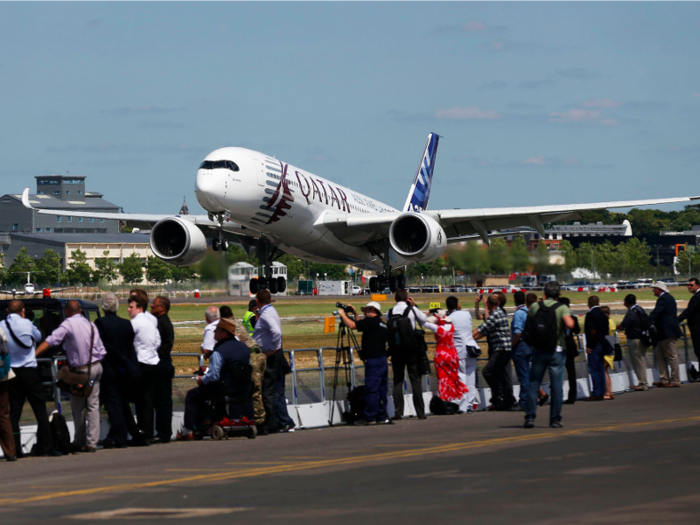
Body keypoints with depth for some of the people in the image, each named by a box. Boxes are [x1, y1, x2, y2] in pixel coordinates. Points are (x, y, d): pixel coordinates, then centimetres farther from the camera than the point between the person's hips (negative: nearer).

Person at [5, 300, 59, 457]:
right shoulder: (26, 324, -8)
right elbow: (38, 336, 10)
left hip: (11, 372, 3)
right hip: (29, 372, -2)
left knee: (14, 412, 6)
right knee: (40, 409, 4)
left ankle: (15, 449, 1)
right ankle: (45, 447, 3)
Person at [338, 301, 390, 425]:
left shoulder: (371, 321, -10)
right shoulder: (382, 324, 18)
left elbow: (352, 325, -16)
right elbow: (360, 326, 32)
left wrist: (343, 314, -2)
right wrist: (355, 313, 31)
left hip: (373, 360, -9)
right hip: (383, 360, 9)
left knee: (371, 389, -7)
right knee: (381, 389, 11)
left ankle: (370, 418, -6)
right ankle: (382, 416, 13)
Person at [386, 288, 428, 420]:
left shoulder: (389, 313, -1)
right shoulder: (412, 310, -5)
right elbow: (424, 320, 10)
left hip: (396, 350, 1)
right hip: (411, 349, -1)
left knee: (397, 381, 4)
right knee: (415, 380, 4)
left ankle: (398, 413, -1)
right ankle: (420, 412, 3)